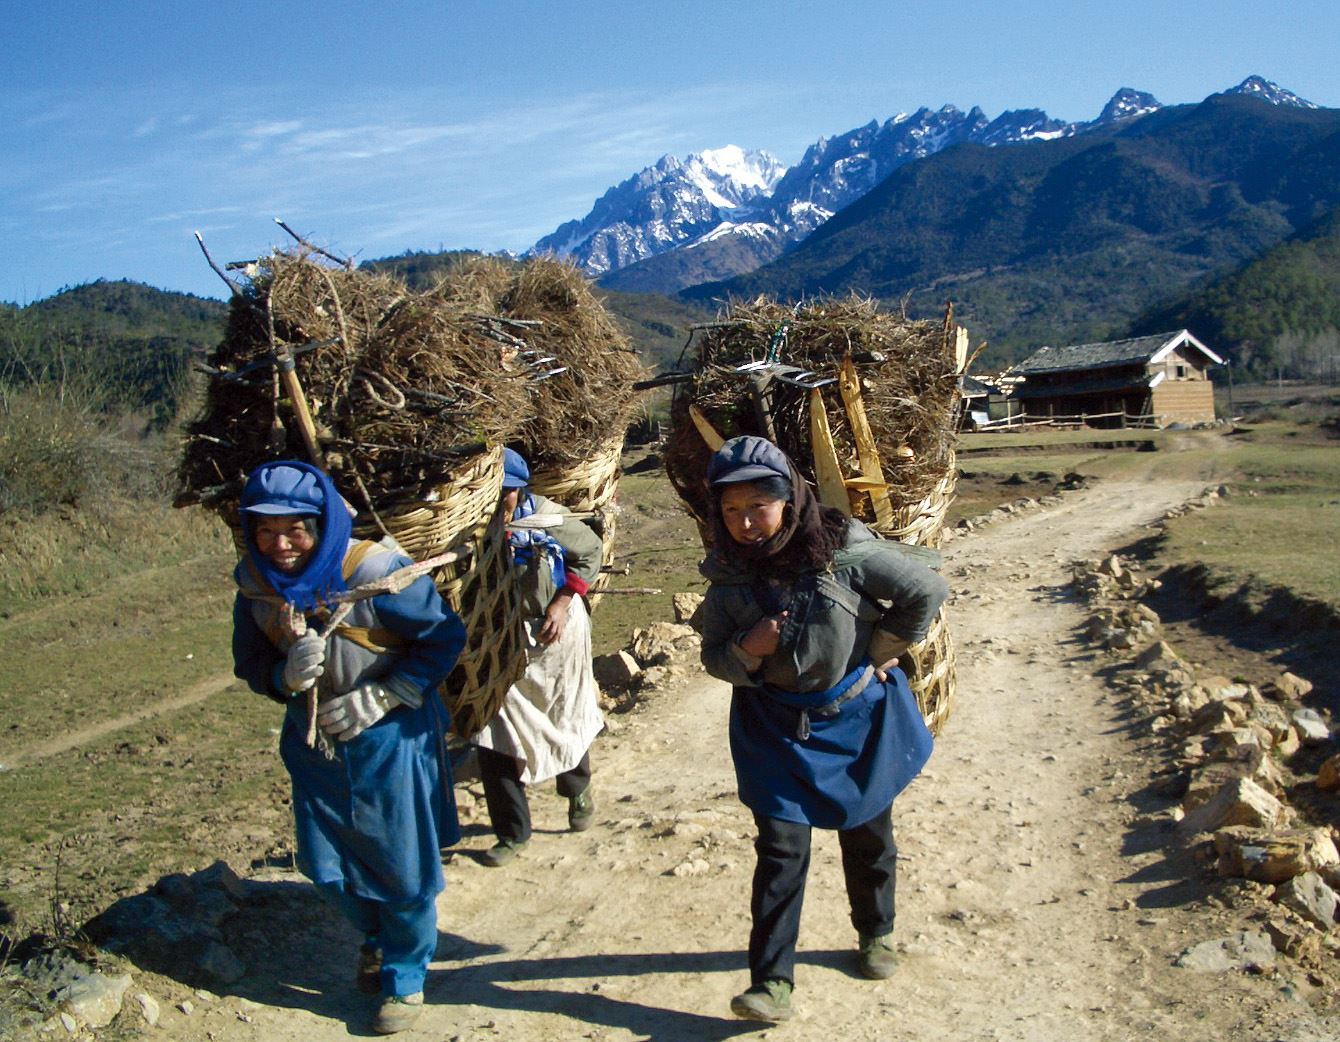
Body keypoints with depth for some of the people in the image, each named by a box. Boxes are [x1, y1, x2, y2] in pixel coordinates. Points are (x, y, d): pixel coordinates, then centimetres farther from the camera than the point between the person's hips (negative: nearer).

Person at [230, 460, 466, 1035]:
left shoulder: (375, 572, -24)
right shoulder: (255, 584, -8)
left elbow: (444, 637, -15)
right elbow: (252, 665, 3)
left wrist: (376, 699, -20)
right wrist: (287, 675, -21)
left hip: (390, 741, -5)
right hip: (314, 744, 5)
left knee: (403, 865, 5)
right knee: (328, 868, 16)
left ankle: (405, 974, 32)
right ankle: (375, 934, 48)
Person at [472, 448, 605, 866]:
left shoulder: (546, 517, -19)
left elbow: (590, 551, -4)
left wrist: (562, 603, -11)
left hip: (555, 632, -1)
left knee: (567, 721, 17)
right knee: (494, 738, 0)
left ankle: (578, 789, 49)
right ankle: (512, 833, 19)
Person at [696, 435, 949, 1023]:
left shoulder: (842, 550, -20)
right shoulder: (727, 574, -11)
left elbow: (927, 591, -12)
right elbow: (714, 659, -1)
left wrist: (879, 655, -7)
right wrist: (746, 650, -23)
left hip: (858, 717, 0)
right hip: (776, 727, 1)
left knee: (867, 836, 18)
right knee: (781, 847, -6)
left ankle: (876, 935, 42)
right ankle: (772, 981, 3)